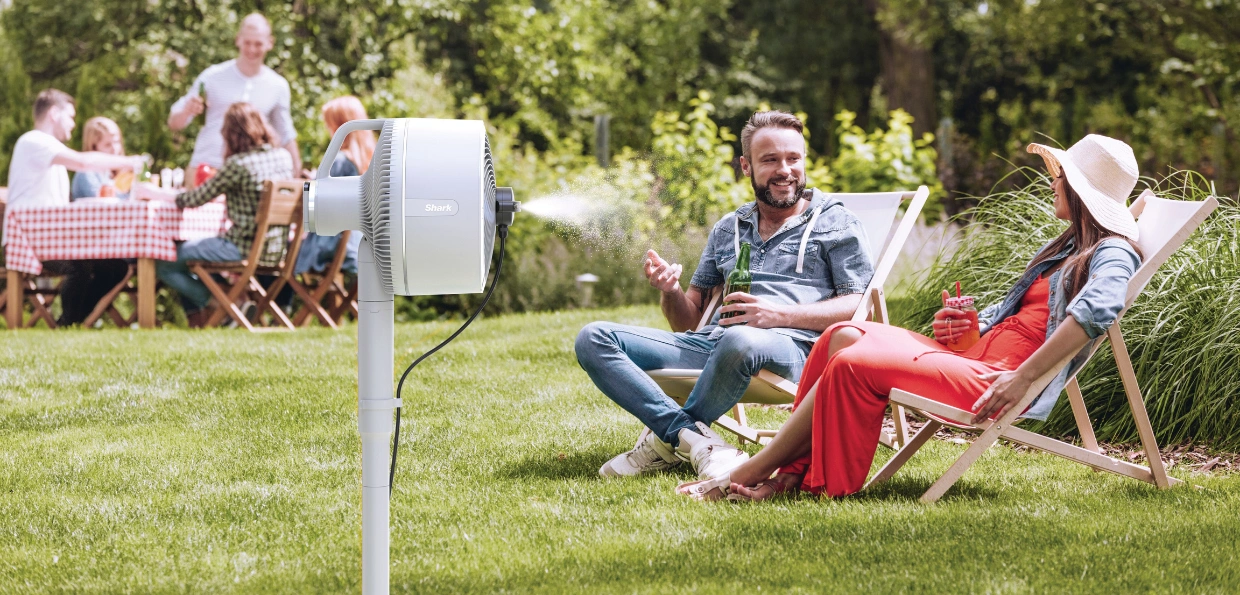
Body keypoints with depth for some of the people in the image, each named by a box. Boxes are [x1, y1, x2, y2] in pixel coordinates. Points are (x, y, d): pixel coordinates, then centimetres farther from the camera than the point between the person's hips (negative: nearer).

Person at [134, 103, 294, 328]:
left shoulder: (238, 164, -19)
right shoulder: (283, 156, 2)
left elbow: (195, 199, -11)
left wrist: (154, 193, 3)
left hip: (247, 250, -8)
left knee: (165, 265, 3)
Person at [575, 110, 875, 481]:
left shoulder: (834, 223, 13)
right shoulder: (728, 230, 26)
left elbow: (858, 307, 0)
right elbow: (688, 321, 24)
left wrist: (780, 315, -14)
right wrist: (670, 291, -1)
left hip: (790, 346, -5)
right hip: (710, 343, 5)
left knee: (741, 340, -43)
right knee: (593, 339, -14)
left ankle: (666, 439, -20)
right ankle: (696, 440, -30)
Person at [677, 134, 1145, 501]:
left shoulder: (1111, 255, -5)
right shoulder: (1065, 248, 27)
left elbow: (1097, 309, -27)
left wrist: (1022, 378, -33)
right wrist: (963, 326, 12)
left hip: (998, 380, -10)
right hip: (975, 355, 10)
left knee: (854, 365, -22)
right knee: (845, 335, -7)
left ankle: (751, 473, -15)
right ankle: (791, 472, -16)